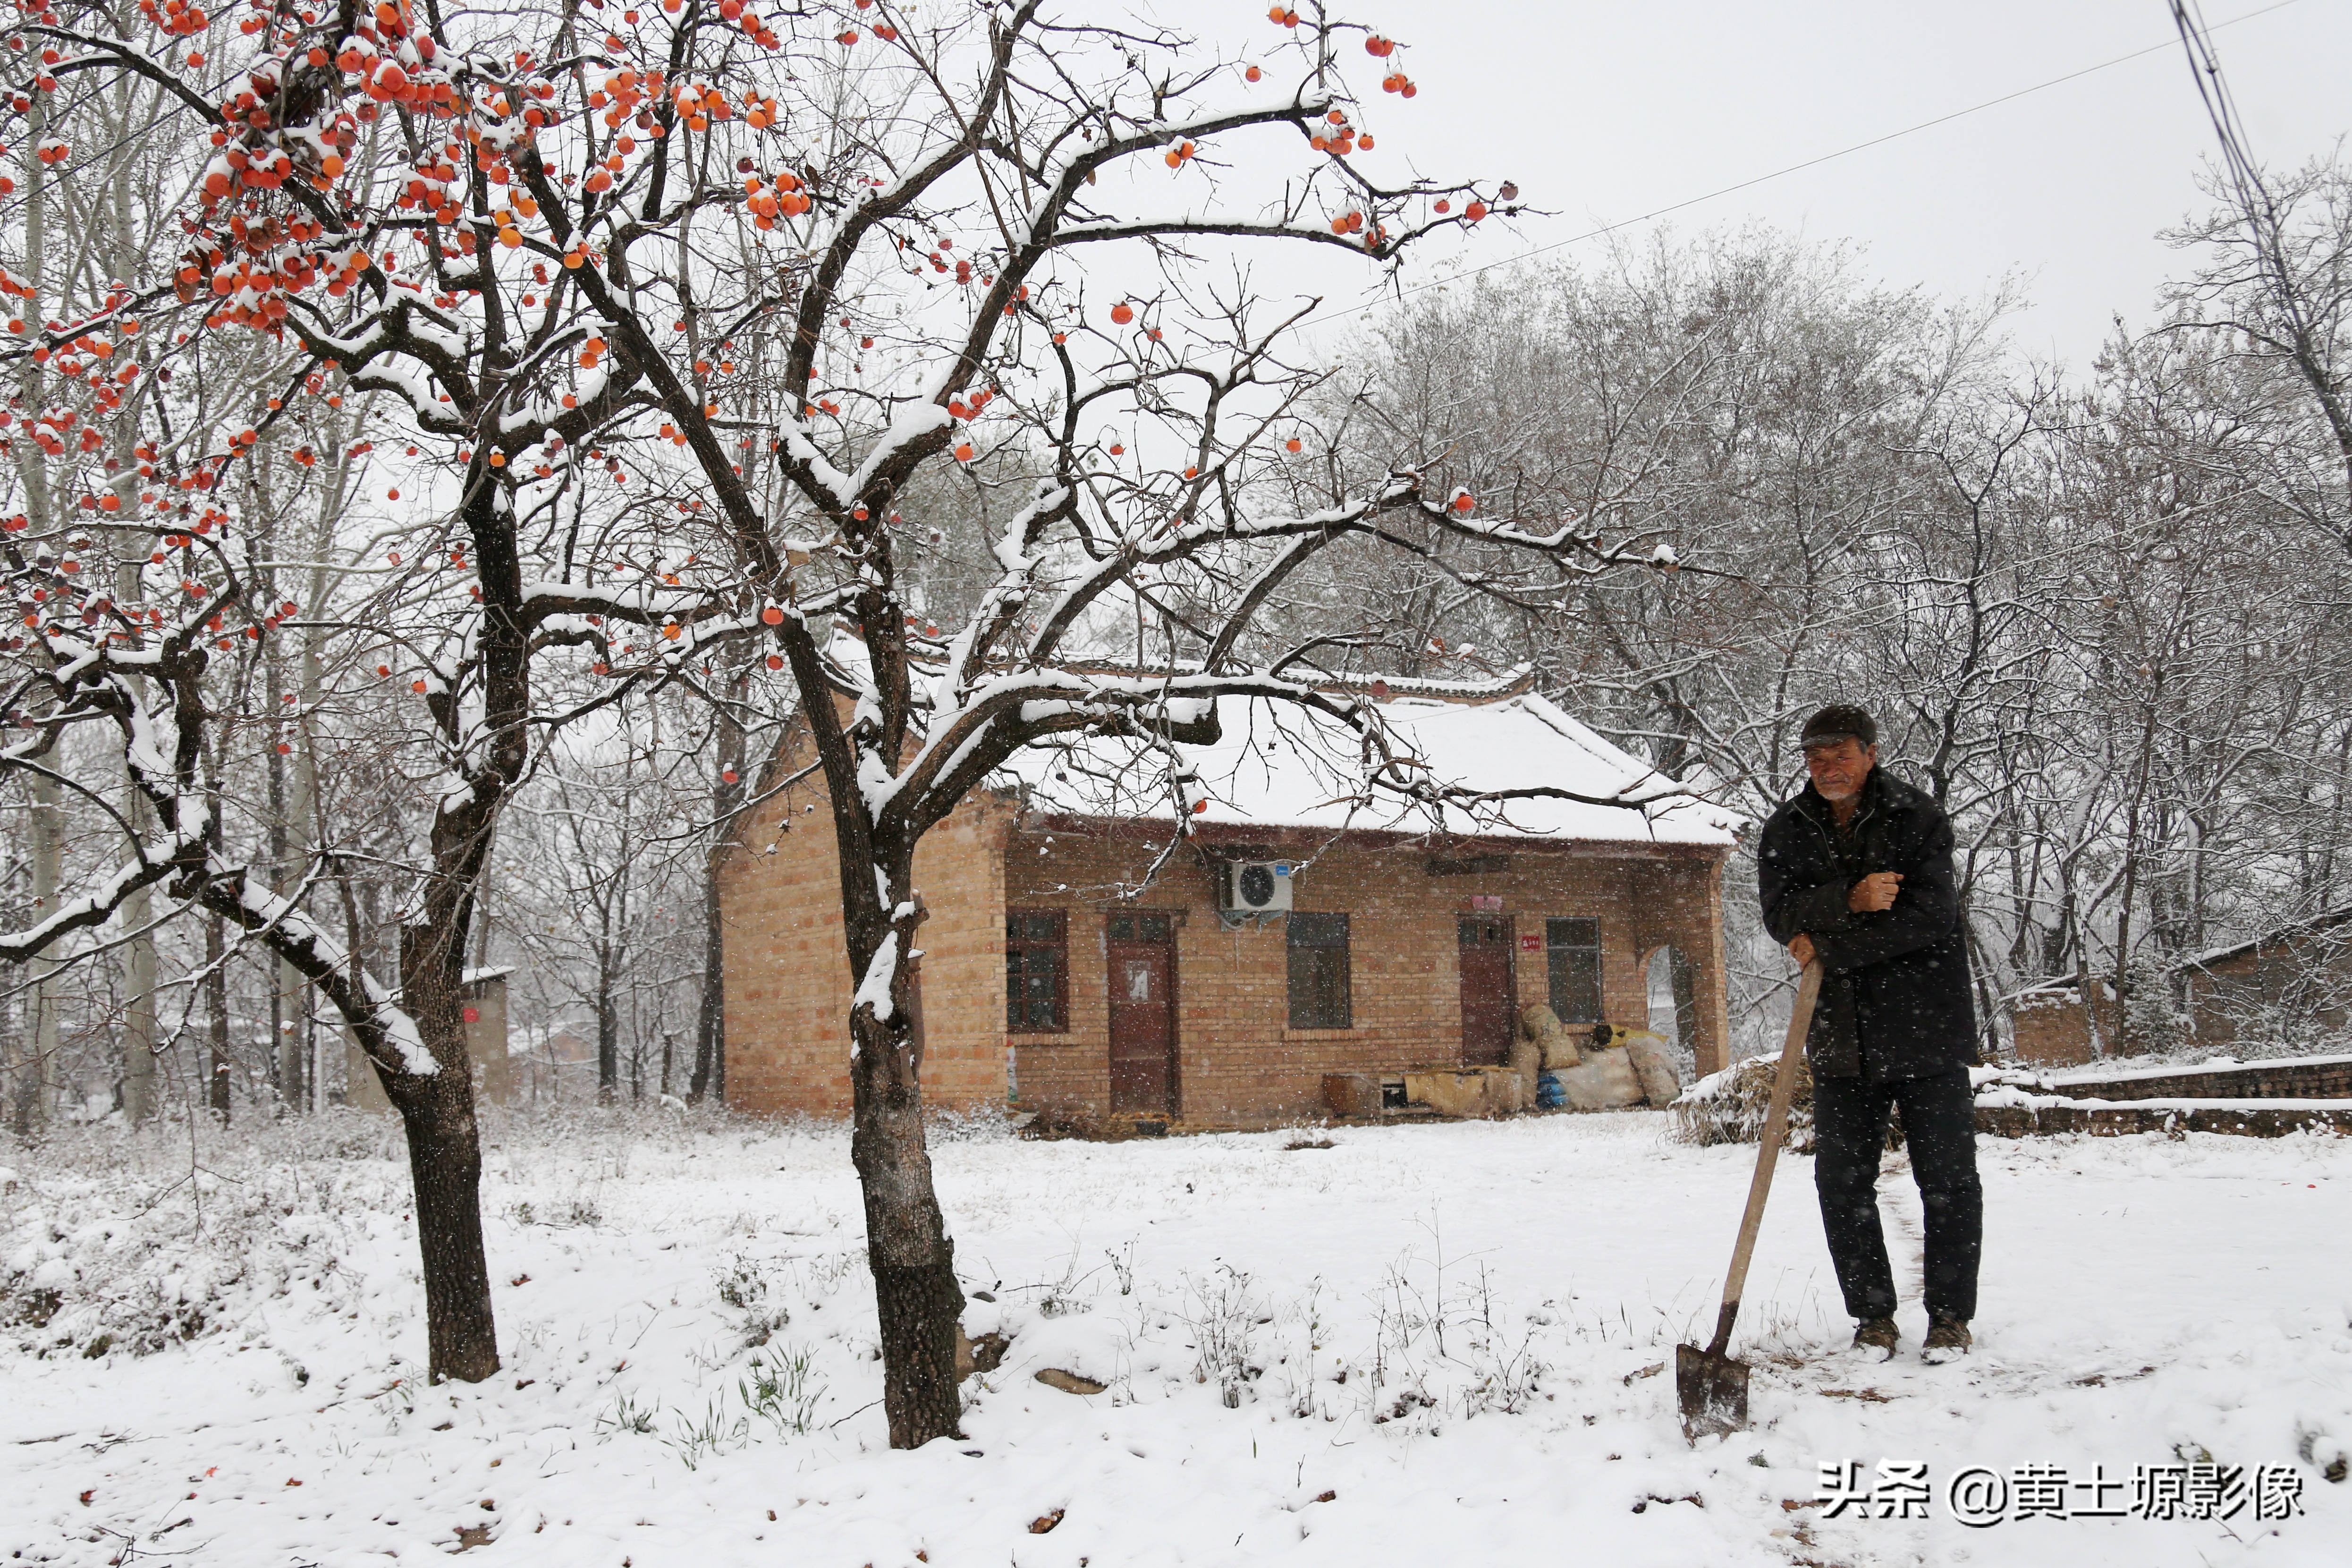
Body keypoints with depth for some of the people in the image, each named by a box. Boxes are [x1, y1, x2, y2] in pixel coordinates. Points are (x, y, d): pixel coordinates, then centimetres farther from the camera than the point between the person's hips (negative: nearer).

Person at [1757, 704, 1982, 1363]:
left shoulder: (1917, 817, -6)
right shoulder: (1786, 831, 5)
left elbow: (1929, 916, -16)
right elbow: (1781, 915, -8)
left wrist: (1829, 949, -17)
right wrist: (1849, 900, -25)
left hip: (1925, 1028, -3)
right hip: (1841, 1037, 3)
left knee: (1947, 1176, 3)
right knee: (1842, 1179, 5)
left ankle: (1950, 1316, 15)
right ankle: (1872, 1315, 18)